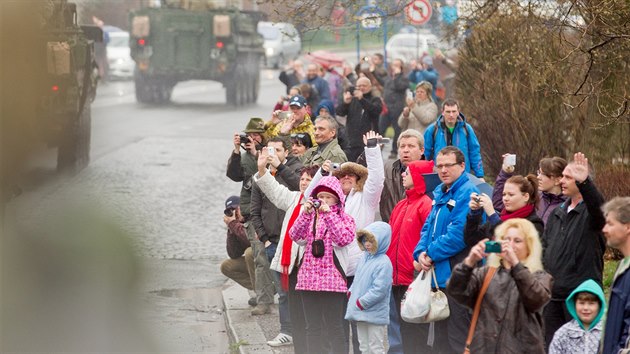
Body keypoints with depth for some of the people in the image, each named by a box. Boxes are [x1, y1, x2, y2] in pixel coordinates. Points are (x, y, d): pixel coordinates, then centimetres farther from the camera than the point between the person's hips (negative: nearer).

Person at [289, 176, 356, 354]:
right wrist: (305, 213, -11)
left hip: (332, 278, -5)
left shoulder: (344, 218, 2)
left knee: (334, 327, -4)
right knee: (313, 327, 9)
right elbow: (295, 236, -1)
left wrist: (328, 213, -16)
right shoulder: (310, 216, 14)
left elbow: (344, 238, -17)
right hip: (309, 276, 5)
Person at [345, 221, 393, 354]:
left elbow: (379, 290, -23)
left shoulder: (384, 263, -18)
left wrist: (361, 303, -18)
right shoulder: (365, 257, 9)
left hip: (375, 315, -9)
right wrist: (351, 294, 3)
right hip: (360, 313, 9)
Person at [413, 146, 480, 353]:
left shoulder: (467, 194, -13)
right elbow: (428, 227, 17)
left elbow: (459, 234, -21)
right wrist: (421, 252, -2)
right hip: (437, 276, 9)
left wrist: (432, 254, -13)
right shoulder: (440, 194, 16)